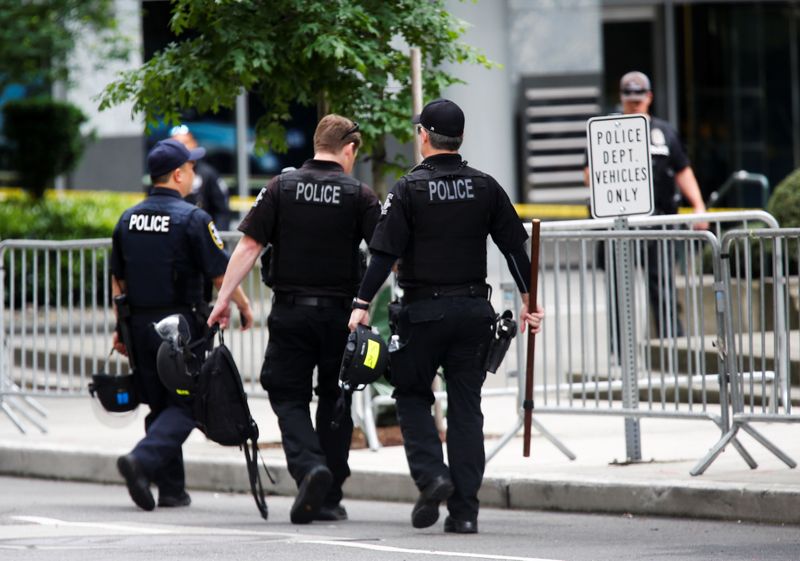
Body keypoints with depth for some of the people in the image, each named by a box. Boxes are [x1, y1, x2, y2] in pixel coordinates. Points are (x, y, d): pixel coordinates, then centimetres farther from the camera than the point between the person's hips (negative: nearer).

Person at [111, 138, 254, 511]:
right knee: (183, 404, -2)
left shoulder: (128, 219, 9)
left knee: (159, 404, 13)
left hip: (140, 323, 6)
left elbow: (117, 280, 14)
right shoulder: (191, 218, -11)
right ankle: (143, 460, -24)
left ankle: (172, 489, 11)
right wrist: (244, 307, 6)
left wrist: (122, 328, 21)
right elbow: (221, 273, -9)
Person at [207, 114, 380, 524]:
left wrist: (224, 298, -1)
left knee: (289, 398, 7)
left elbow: (249, 246, -4)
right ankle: (329, 499, 15)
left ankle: (309, 465, -20)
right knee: (335, 401, 11)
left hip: (290, 310, 0)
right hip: (341, 312, 0)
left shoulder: (281, 188, 1)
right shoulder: (359, 195, -2)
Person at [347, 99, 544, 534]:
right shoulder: (485, 188, 5)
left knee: (412, 396, 13)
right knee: (466, 406, 6)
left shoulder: (409, 189, -6)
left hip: (423, 310, -3)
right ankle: (464, 509, 3)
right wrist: (529, 300, 15)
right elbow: (515, 246, 7)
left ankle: (431, 474, -10)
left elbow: (384, 253, -11)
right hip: (474, 310, 3)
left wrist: (363, 303, -7)